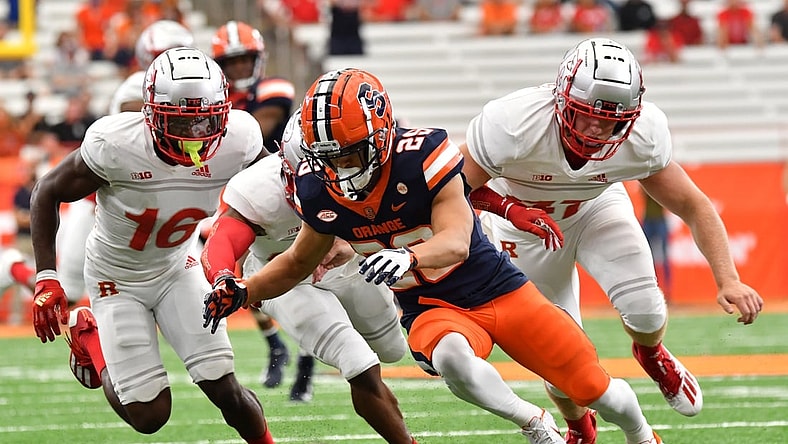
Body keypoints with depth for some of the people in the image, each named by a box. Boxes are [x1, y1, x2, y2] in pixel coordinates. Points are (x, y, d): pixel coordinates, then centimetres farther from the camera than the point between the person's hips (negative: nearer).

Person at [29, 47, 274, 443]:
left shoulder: (237, 141, -25)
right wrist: (46, 277, -21)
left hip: (178, 266, 3)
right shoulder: (116, 146, -34)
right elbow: (48, 193, -17)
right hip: (117, 276, -3)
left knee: (224, 389, -10)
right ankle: (88, 334, 23)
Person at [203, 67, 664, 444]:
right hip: (431, 309, 2)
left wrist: (408, 257, -55)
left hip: (497, 288, -2)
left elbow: (456, 240, -34)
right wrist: (243, 292, -8)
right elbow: (300, 261, 8)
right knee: (449, 356, -37)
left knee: (594, 390, 2)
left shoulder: (423, 156, -26)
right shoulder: (321, 191, -10)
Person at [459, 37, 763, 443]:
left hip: (596, 207, 1)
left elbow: (693, 207, -18)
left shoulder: (643, 134, -29)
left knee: (644, 310, -18)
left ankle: (652, 356, 22)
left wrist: (728, 280, -28)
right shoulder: (512, 125, -39)